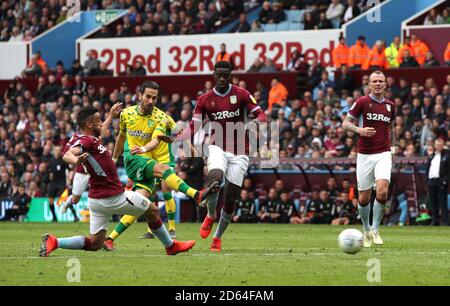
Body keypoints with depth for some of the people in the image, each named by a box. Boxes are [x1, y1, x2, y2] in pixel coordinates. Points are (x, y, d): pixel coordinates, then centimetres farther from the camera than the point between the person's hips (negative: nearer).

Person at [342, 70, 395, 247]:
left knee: (382, 191, -19)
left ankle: (375, 229, -2)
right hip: (365, 155, -2)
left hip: (383, 154, 2)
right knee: (364, 198, 3)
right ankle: (366, 230, 26)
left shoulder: (390, 105, 10)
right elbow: (345, 123, -3)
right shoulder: (362, 102, -3)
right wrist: (360, 130, -22)